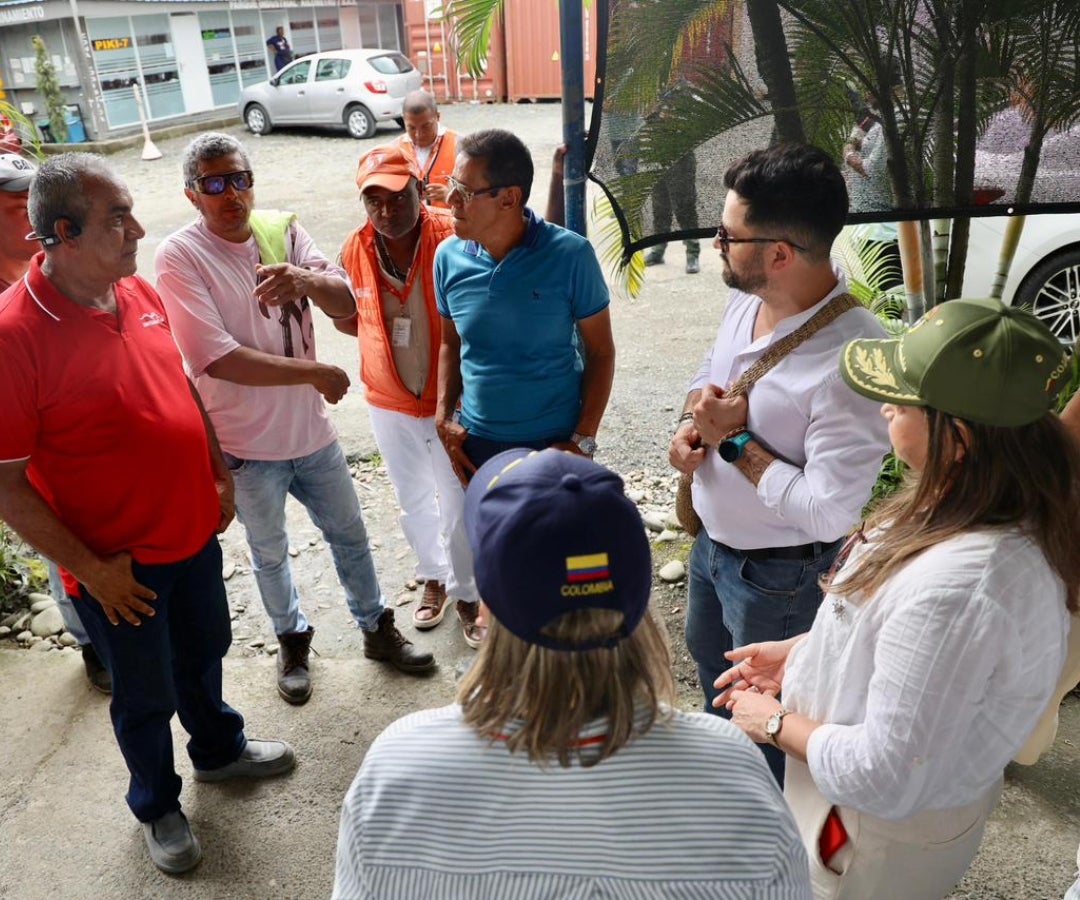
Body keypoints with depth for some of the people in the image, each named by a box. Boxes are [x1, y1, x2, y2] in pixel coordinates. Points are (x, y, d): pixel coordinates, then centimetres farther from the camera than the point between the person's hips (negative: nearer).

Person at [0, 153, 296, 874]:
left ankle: (220, 748, 53)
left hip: (193, 530, 6)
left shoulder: (138, 290, -3)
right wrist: (89, 568, -17)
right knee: (146, 696, 16)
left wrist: (220, 474, 11)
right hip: (117, 564, -6)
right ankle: (157, 805, 43)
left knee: (204, 654, 26)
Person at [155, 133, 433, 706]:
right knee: (269, 552, 18)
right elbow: (219, 359, -24)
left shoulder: (282, 230, -3)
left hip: (310, 428, 4)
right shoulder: (179, 256, -16)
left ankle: (378, 630, 40)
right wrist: (316, 372, -20)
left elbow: (346, 304, -10)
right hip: (247, 444, -3)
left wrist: (308, 279, -32)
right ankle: (292, 642, 44)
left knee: (349, 534, 18)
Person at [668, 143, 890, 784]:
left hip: (777, 574, -8)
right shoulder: (746, 299, -9)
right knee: (709, 657, 33)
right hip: (712, 539, 8)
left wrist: (737, 441, -26)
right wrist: (690, 424, -12)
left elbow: (828, 513, -34)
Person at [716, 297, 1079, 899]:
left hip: (885, 835, -7)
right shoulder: (1001, 512, -11)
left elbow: (883, 778, -32)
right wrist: (798, 651, 3)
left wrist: (776, 724, -17)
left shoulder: (956, 589, -41)